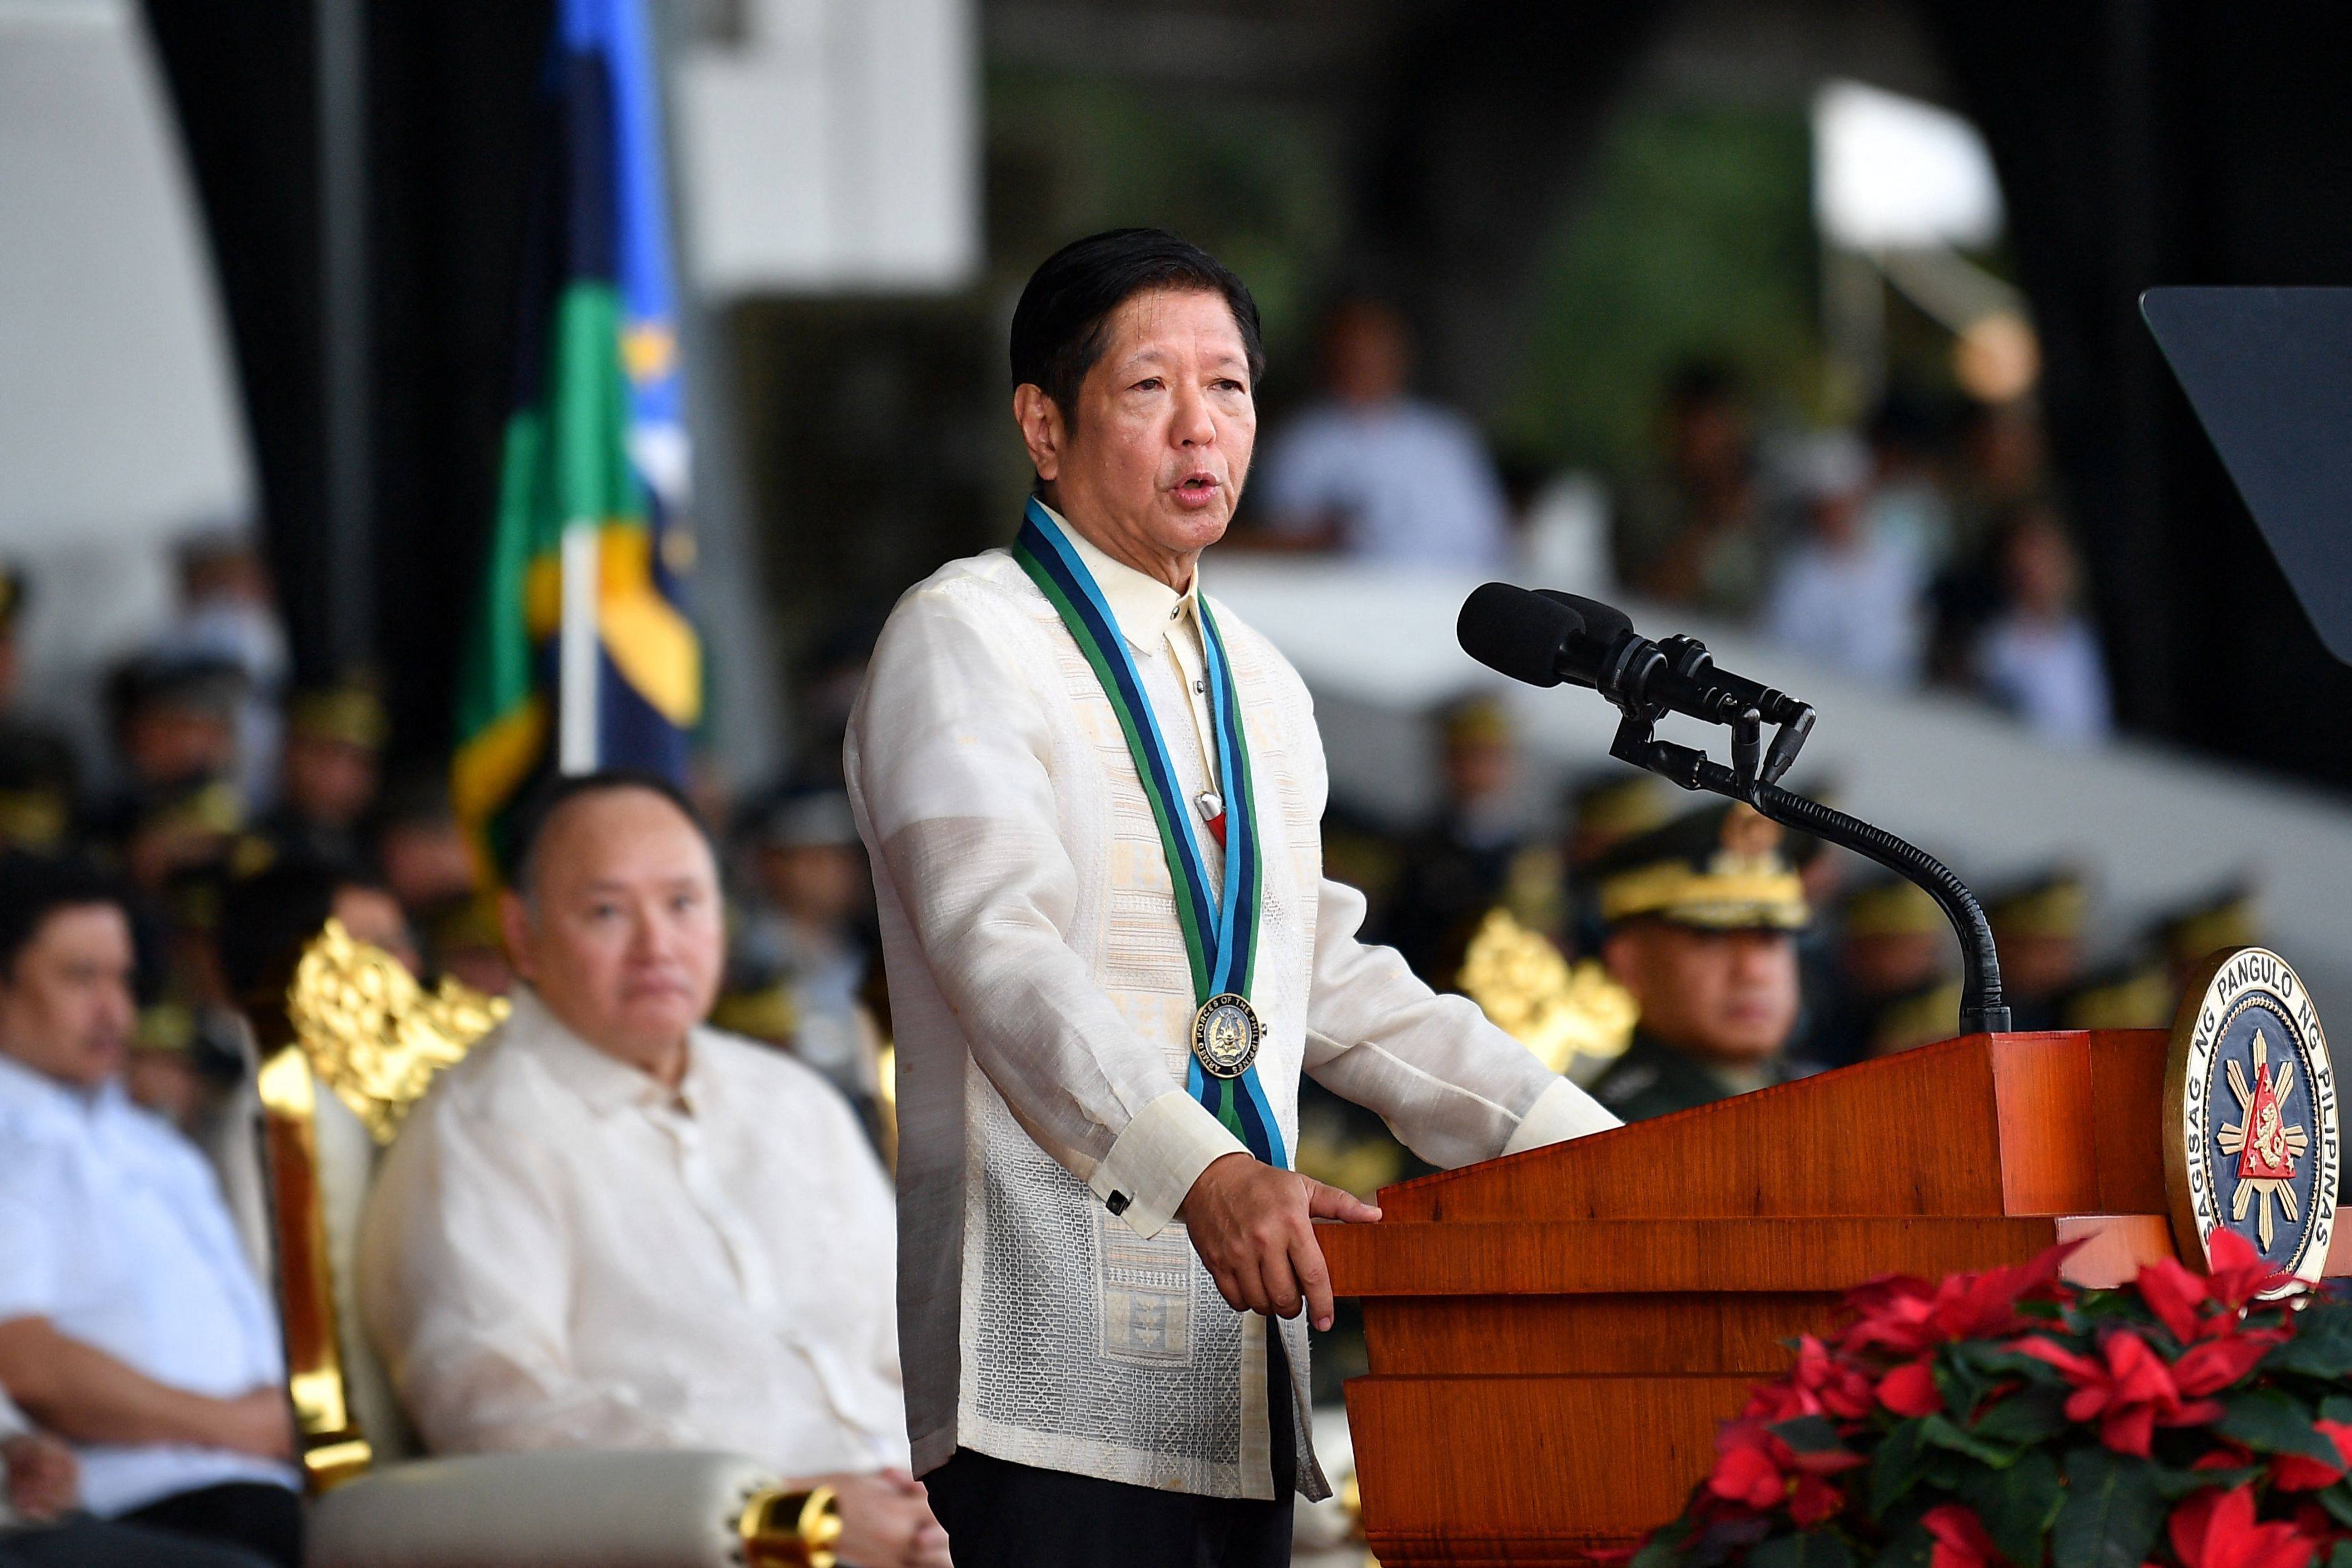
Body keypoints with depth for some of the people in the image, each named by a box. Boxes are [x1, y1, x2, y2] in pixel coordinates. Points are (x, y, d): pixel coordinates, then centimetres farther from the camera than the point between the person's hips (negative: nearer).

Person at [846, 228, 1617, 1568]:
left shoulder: (1262, 690, 22)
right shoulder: (964, 639, -3)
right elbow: (999, 943, -17)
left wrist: (1576, 1144, 15)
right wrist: (1198, 1171, -32)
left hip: (1239, 1352, 7)